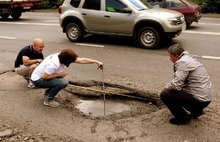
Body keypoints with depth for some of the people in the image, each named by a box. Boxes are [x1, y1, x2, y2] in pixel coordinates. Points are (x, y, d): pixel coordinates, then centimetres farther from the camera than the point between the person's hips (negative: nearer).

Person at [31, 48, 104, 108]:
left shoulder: (63, 57, -8)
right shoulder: (54, 64, -34)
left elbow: (82, 60, -6)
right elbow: (44, 76, -28)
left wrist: (97, 62, -8)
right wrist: (59, 74, -20)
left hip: (45, 76, 8)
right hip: (37, 79, -8)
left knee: (65, 83, 2)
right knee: (61, 82, -25)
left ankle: (48, 92, 20)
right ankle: (48, 100, -7)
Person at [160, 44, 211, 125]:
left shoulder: (183, 62, -17)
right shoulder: (188, 58, 14)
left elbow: (176, 85, -24)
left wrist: (166, 87, -5)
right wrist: (169, 86, 9)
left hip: (199, 100, -10)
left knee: (164, 94, -12)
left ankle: (183, 118, 2)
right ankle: (196, 111, 24)